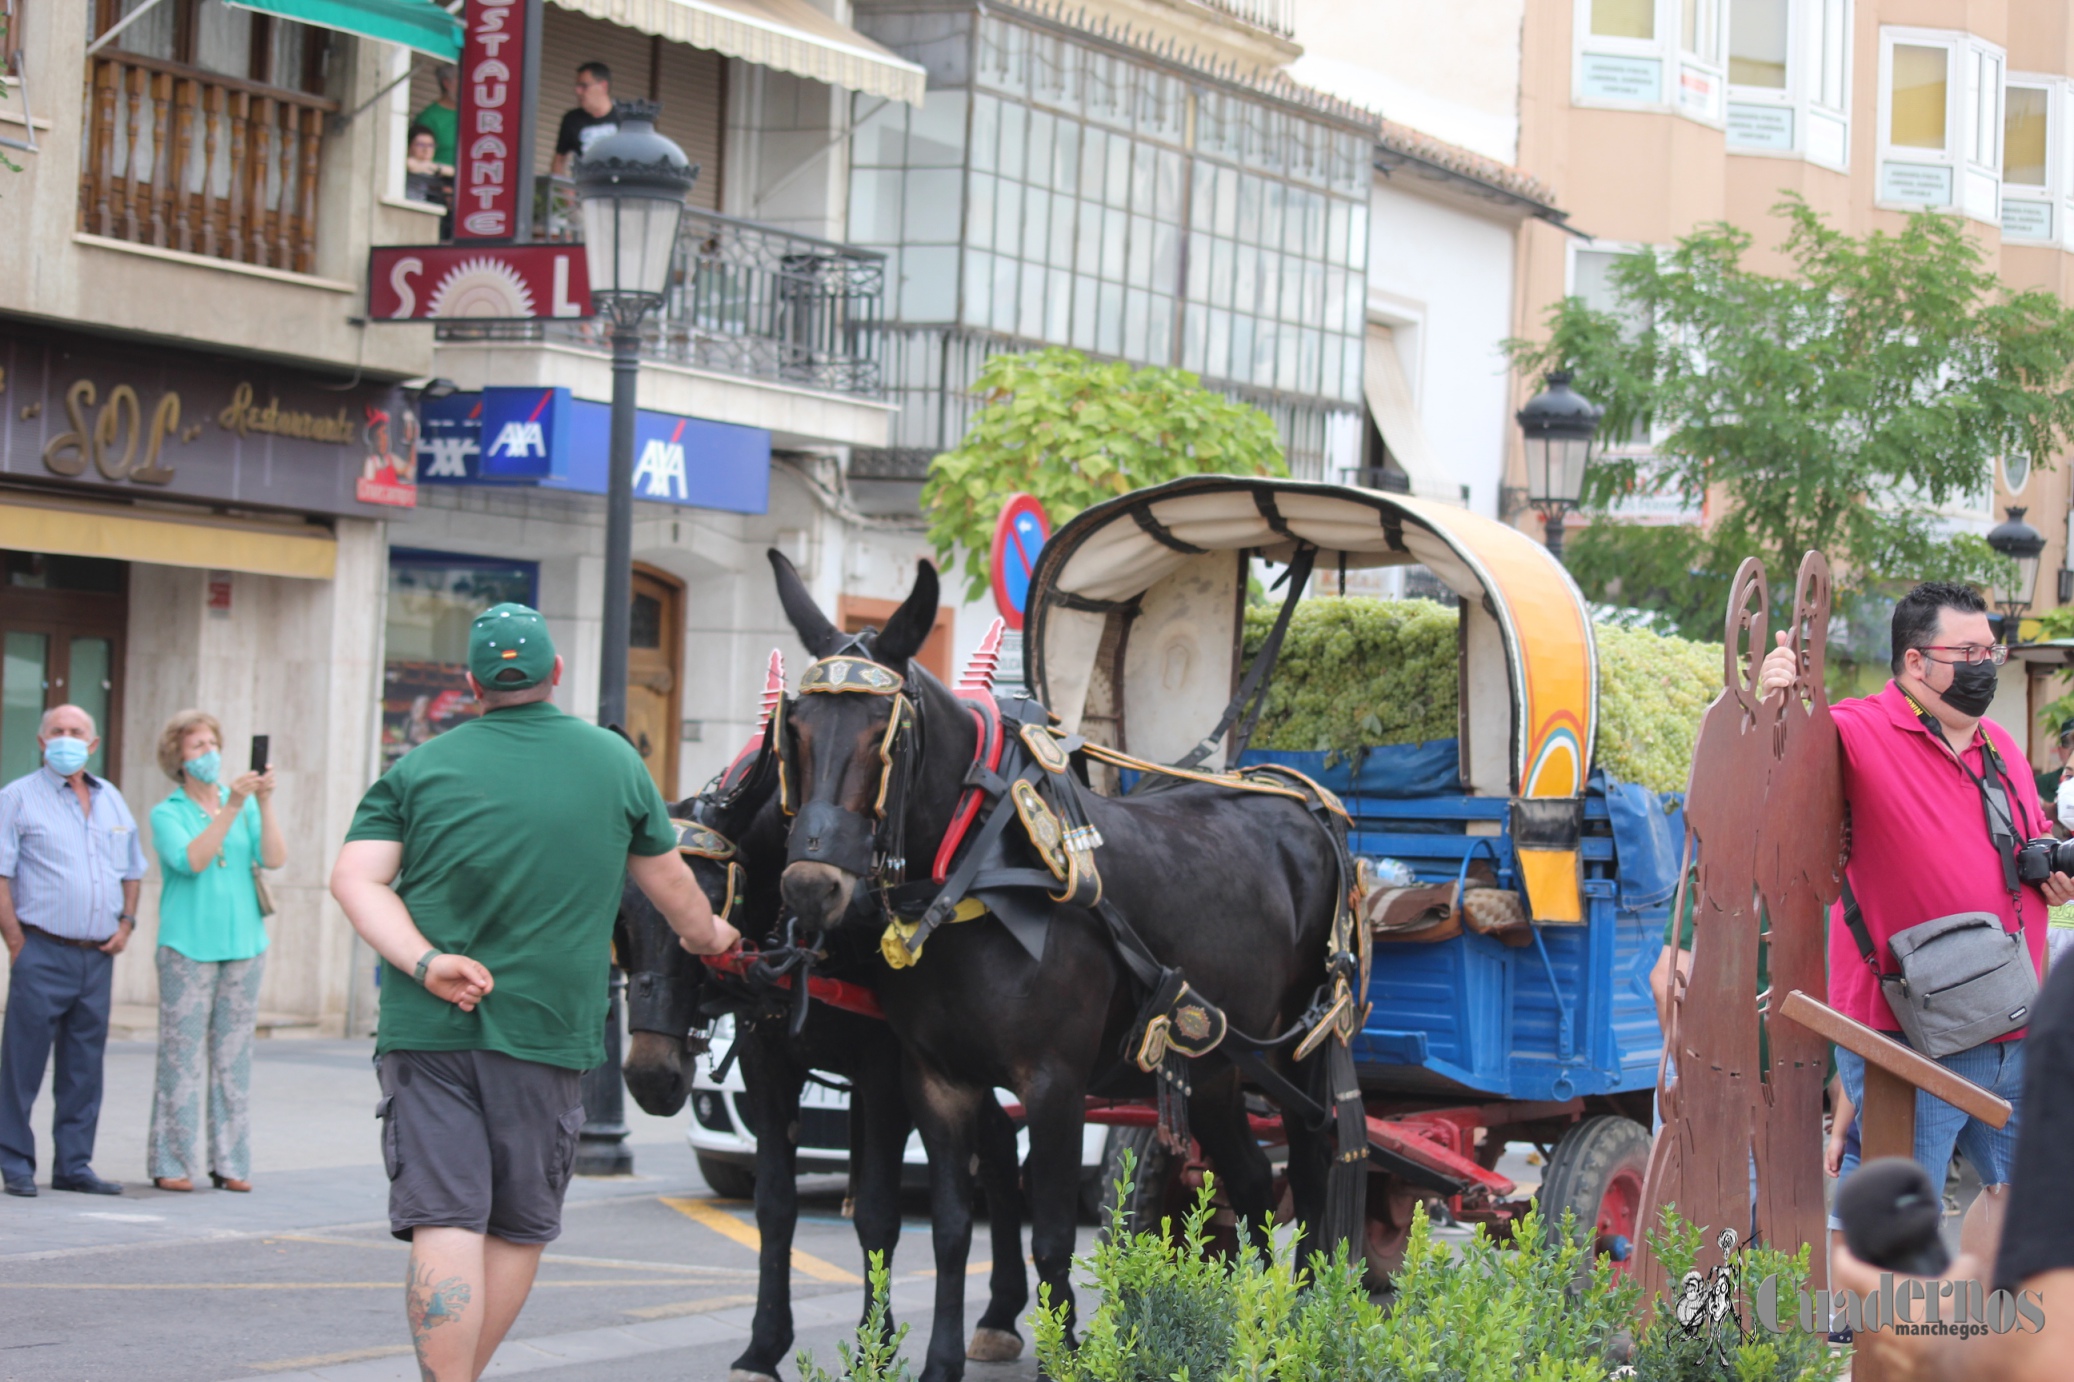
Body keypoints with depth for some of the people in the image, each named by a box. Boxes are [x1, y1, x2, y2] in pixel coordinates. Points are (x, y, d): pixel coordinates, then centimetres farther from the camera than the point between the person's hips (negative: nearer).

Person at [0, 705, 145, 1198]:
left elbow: (132, 871, 23)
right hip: (43, 952, -5)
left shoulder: (112, 800, 16)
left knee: (84, 1069, 7)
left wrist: (126, 924, 8)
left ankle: (74, 1165, 13)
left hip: (98, 956, 5)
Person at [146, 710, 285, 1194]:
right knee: (182, 1057, -6)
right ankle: (172, 1163, -2)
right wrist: (230, 809, -18)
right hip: (188, 946, -3)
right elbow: (191, 860, -13)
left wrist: (264, 802, -10)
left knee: (234, 1059, 3)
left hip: (243, 945, 3)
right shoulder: (167, 814, 4)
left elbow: (274, 858, 0)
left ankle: (230, 1163, 6)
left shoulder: (246, 807, 14)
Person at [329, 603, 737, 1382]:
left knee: (444, 1222, -6)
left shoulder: (420, 769, 5)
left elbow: (355, 880, -8)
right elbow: (669, 882, 19)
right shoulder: (616, 763, 7)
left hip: (428, 1028, 0)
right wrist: (707, 936, 38)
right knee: (520, 1228, 14)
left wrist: (426, 962, -14)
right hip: (548, 1028, 0)